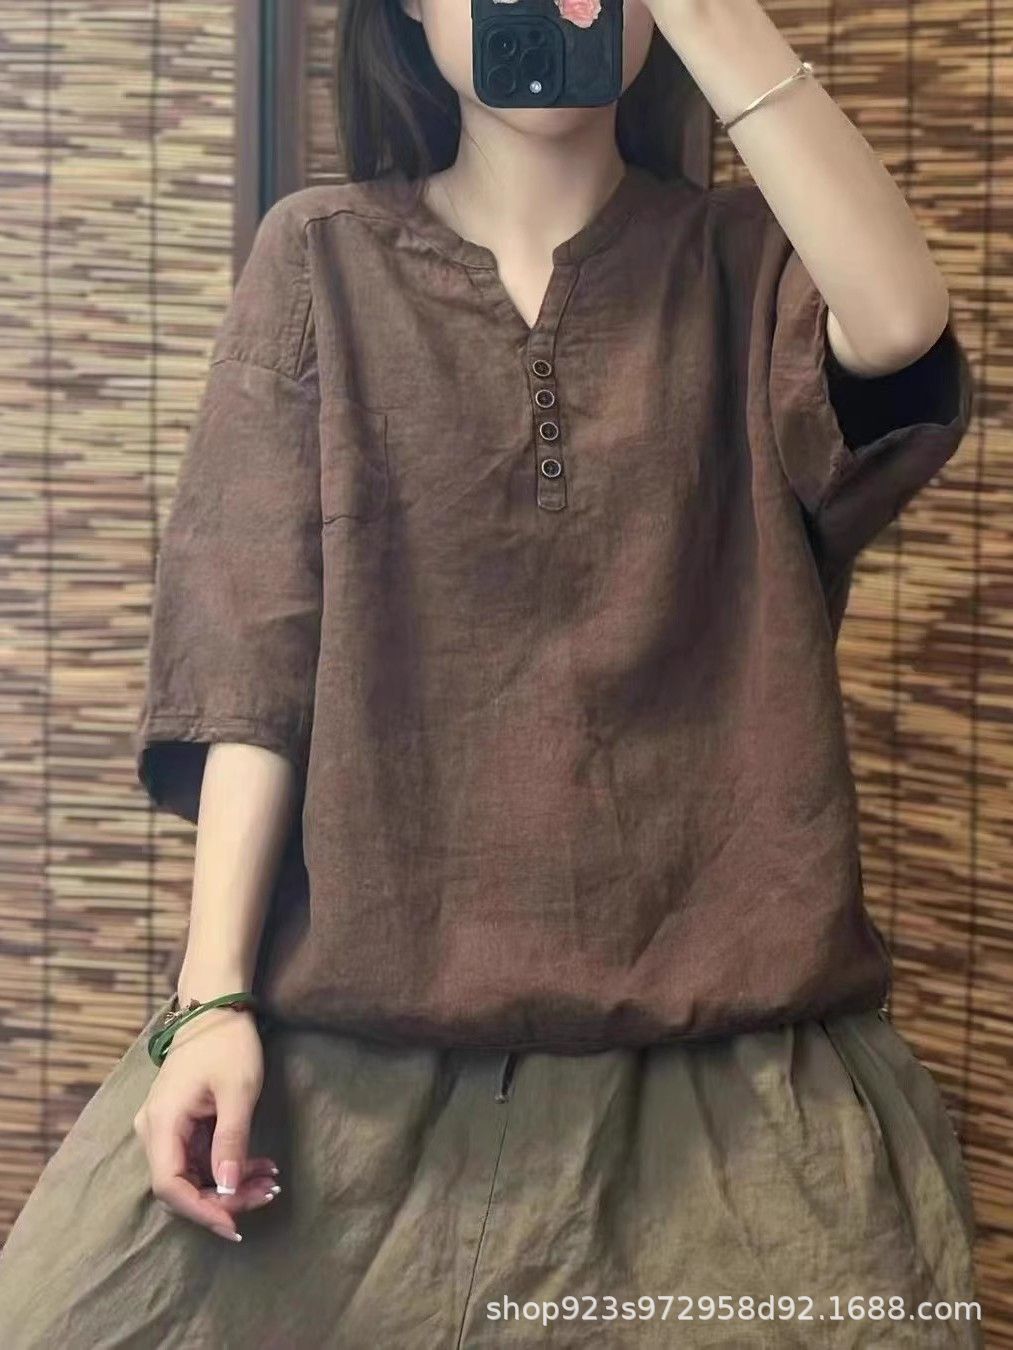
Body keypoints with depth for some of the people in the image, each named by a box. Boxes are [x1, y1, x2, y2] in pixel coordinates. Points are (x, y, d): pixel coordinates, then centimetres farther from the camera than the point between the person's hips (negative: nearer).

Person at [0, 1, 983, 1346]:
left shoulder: (746, 263, 7)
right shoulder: (324, 259, 6)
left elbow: (901, 326, -18)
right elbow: (252, 646, -1)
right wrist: (215, 993, -9)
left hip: (715, 1051, 0)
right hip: (357, 1040, 0)